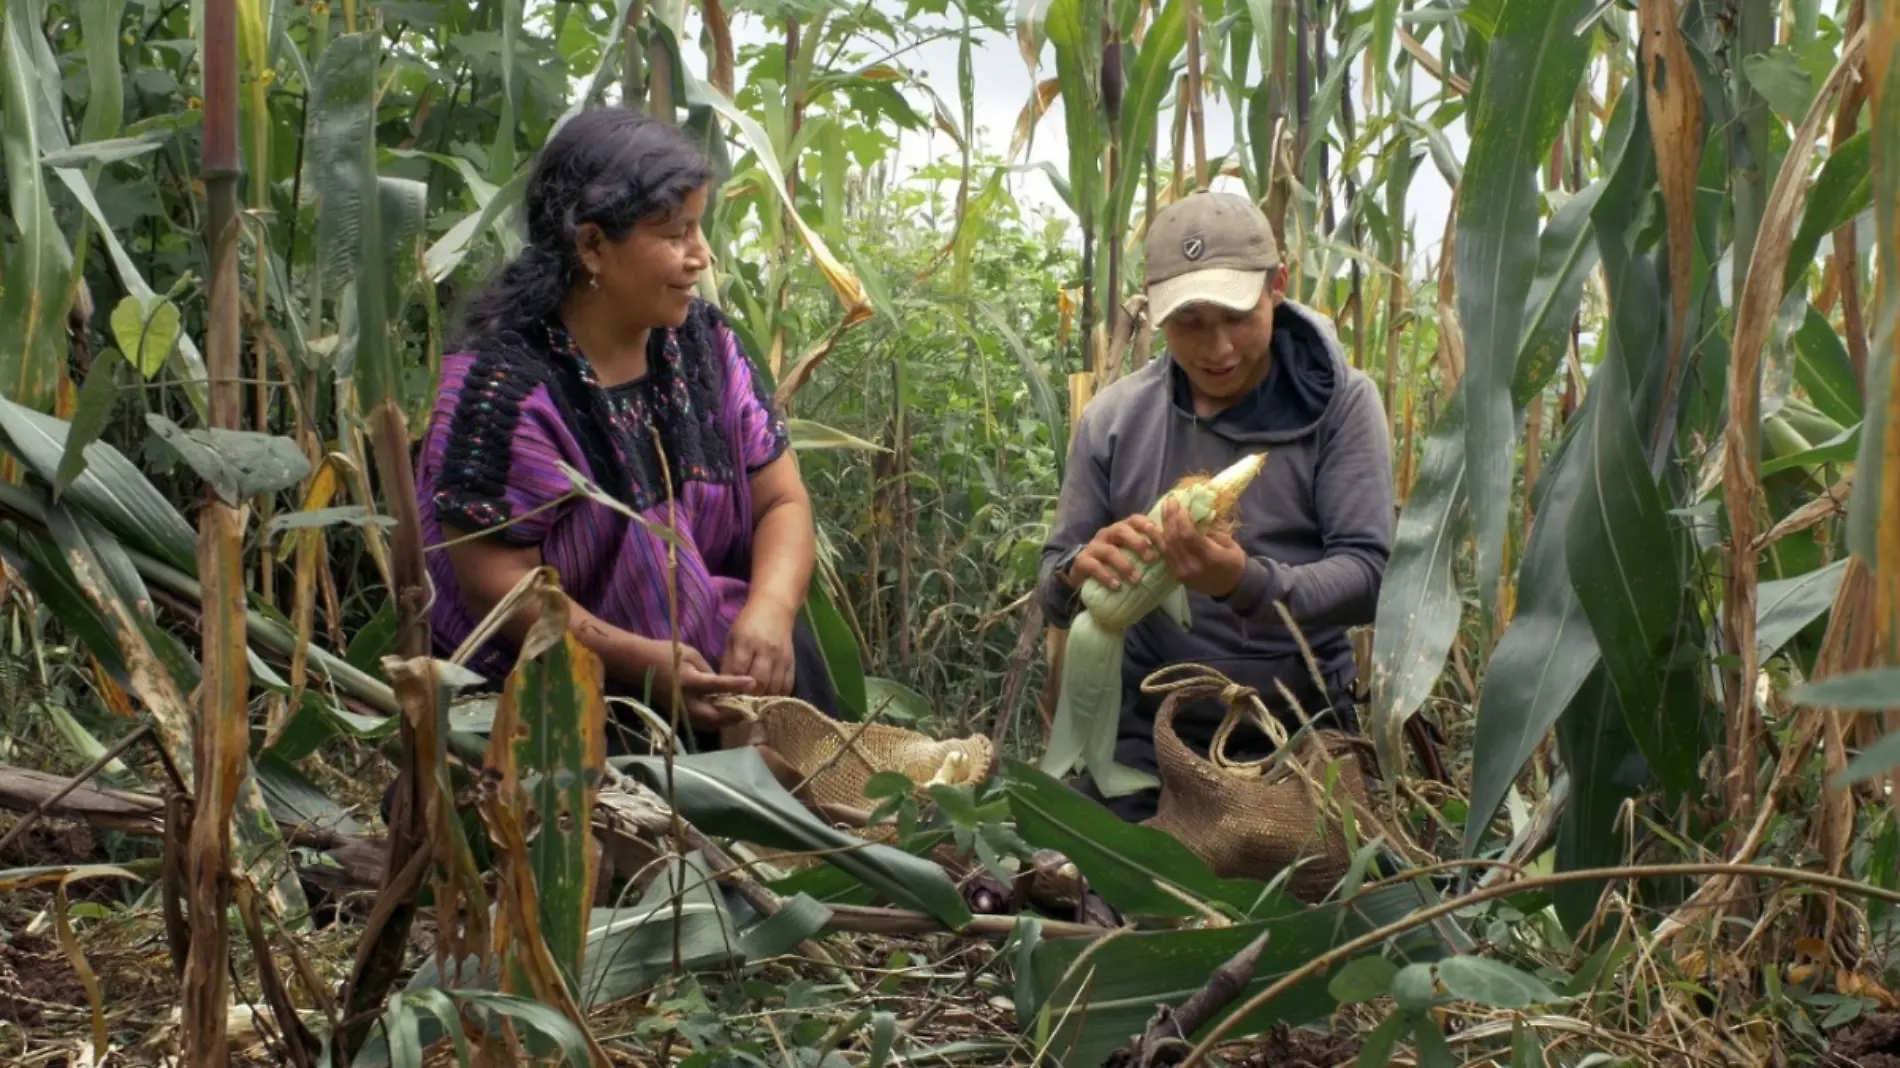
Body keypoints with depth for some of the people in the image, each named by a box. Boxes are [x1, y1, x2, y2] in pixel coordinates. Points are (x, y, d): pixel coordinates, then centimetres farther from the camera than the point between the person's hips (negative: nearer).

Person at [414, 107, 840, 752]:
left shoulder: (703, 343, 4)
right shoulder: (504, 383, -15)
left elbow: (781, 500, 4)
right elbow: (495, 581, -16)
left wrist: (769, 612, -16)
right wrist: (643, 662, -26)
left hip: (709, 653, 6)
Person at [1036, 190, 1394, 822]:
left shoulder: (1339, 403, -6)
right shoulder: (1113, 418, 0)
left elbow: (1368, 574, -13)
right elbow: (1053, 596, 5)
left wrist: (1246, 583, -31)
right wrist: (1079, 573, -19)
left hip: (1302, 732, -1)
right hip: (1146, 734, 2)